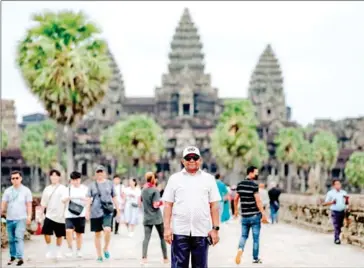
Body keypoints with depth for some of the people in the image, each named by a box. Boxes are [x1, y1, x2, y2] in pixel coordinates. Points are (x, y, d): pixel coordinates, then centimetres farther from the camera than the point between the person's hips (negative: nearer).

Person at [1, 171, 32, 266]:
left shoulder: (26, 190, 3)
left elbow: (29, 205, 1)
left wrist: (29, 216, -9)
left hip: (21, 219, -3)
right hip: (9, 219, 4)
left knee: (19, 238, -15)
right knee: (11, 240, 8)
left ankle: (20, 258, -18)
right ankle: (13, 257, 20)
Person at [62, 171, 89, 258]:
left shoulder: (85, 189, 7)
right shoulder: (68, 189, 8)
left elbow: (89, 200, 1)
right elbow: (63, 200, 1)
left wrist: (81, 198, -19)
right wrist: (69, 197, -21)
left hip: (81, 215, 0)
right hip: (69, 215, 0)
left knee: (79, 233, 7)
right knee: (68, 231, -20)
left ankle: (78, 251, 22)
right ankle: (70, 249, -6)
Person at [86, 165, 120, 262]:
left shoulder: (110, 183, 7)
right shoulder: (92, 185, 6)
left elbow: (114, 198, 12)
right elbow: (89, 199, 6)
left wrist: (118, 210, 12)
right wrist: (87, 211, -3)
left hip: (107, 211, -1)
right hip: (95, 212, 1)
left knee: (107, 229, -23)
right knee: (97, 234, 6)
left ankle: (106, 248, 2)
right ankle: (99, 255, 16)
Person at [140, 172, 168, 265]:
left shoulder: (143, 190, 7)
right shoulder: (155, 190, -11)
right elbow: (156, 205, -16)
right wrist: (161, 202, 1)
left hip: (147, 218, 4)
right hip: (157, 218, -4)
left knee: (146, 237, -4)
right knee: (162, 237, 10)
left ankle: (144, 257, -19)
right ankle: (165, 258, 15)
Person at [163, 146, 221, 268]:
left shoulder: (209, 179, 8)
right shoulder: (174, 178, 7)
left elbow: (214, 205, 6)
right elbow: (168, 205, 5)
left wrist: (215, 228, -1)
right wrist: (167, 227, -3)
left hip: (202, 232, 1)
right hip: (180, 231, -1)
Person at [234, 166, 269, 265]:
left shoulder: (240, 184, 6)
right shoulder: (254, 185, -13)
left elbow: (236, 199, 14)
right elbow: (258, 201, -18)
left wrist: (236, 210, 27)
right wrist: (263, 214, -17)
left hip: (244, 216, 5)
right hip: (254, 215, -5)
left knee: (244, 235, 13)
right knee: (256, 238, 6)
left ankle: (240, 249, -14)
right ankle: (255, 258, 13)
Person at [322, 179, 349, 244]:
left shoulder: (344, 193, 10)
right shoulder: (330, 193, -1)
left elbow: (347, 203, 13)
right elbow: (325, 203, -2)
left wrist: (347, 200, -10)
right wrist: (332, 202, -20)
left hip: (342, 211, 4)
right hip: (335, 212, -4)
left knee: (340, 226, 8)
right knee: (336, 226, -11)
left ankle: (336, 238, 23)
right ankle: (337, 239, -12)